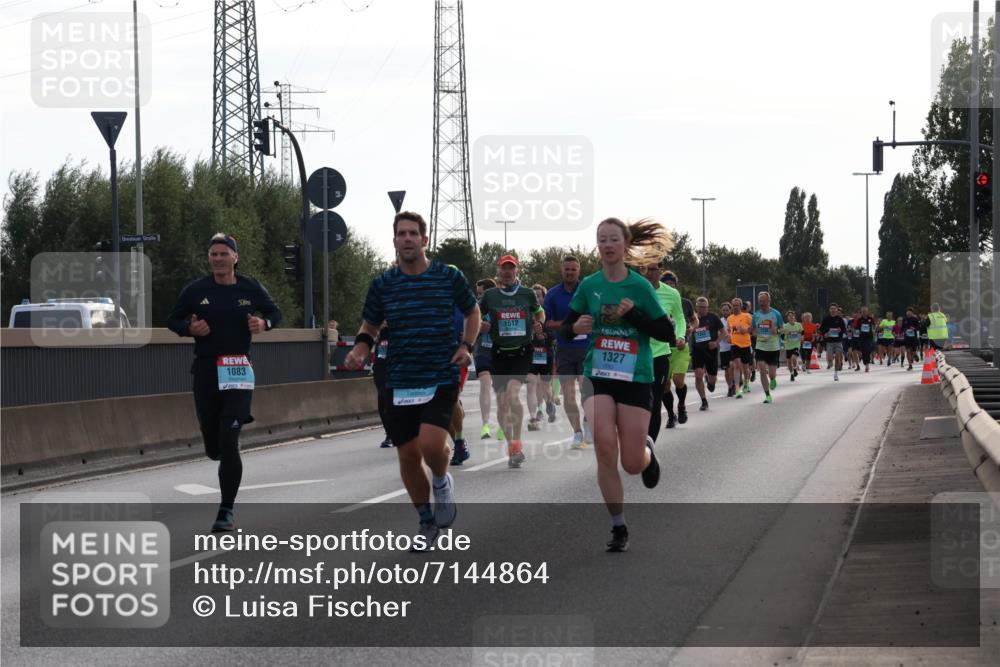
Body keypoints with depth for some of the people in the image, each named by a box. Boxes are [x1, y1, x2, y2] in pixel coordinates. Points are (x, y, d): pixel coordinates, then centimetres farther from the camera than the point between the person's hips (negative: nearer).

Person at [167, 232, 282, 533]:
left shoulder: (250, 288, 2)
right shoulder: (196, 290, 2)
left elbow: (275, 312, 17)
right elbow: (172, 320, 12)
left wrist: (264, 323, -5)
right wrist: (189, 328, -10)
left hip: (238, 370, -2)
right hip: (206, 369, 2)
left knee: (228, 443, -13)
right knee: (213, 448, 7)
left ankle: (226, 510, -5)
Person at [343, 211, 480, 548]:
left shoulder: (450, 277, -2)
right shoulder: (382, 284, 2)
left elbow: (472, 312, 14)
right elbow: (369, 327, 15)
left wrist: (467, 346, -2)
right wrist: (360, 349, -6)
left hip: (441, 377, -3)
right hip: (400, 381, 3)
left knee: (431, 444, -23)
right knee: (408, 455, 5)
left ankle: (442, 481, 13)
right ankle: (427, 521, 27)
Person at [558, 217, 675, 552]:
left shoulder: (640, 286, -4)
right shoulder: (589, 285, 2)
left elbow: (668, 334, -4)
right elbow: (564, 331, 8)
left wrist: (634, 315, -17)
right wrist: (575, 327, -15)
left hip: (635, 378, -1)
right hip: (597, 375, 1)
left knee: (632, 464, -3)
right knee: (604, 444, -22)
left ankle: (647, 450, 38)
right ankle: (618, 527, -8)